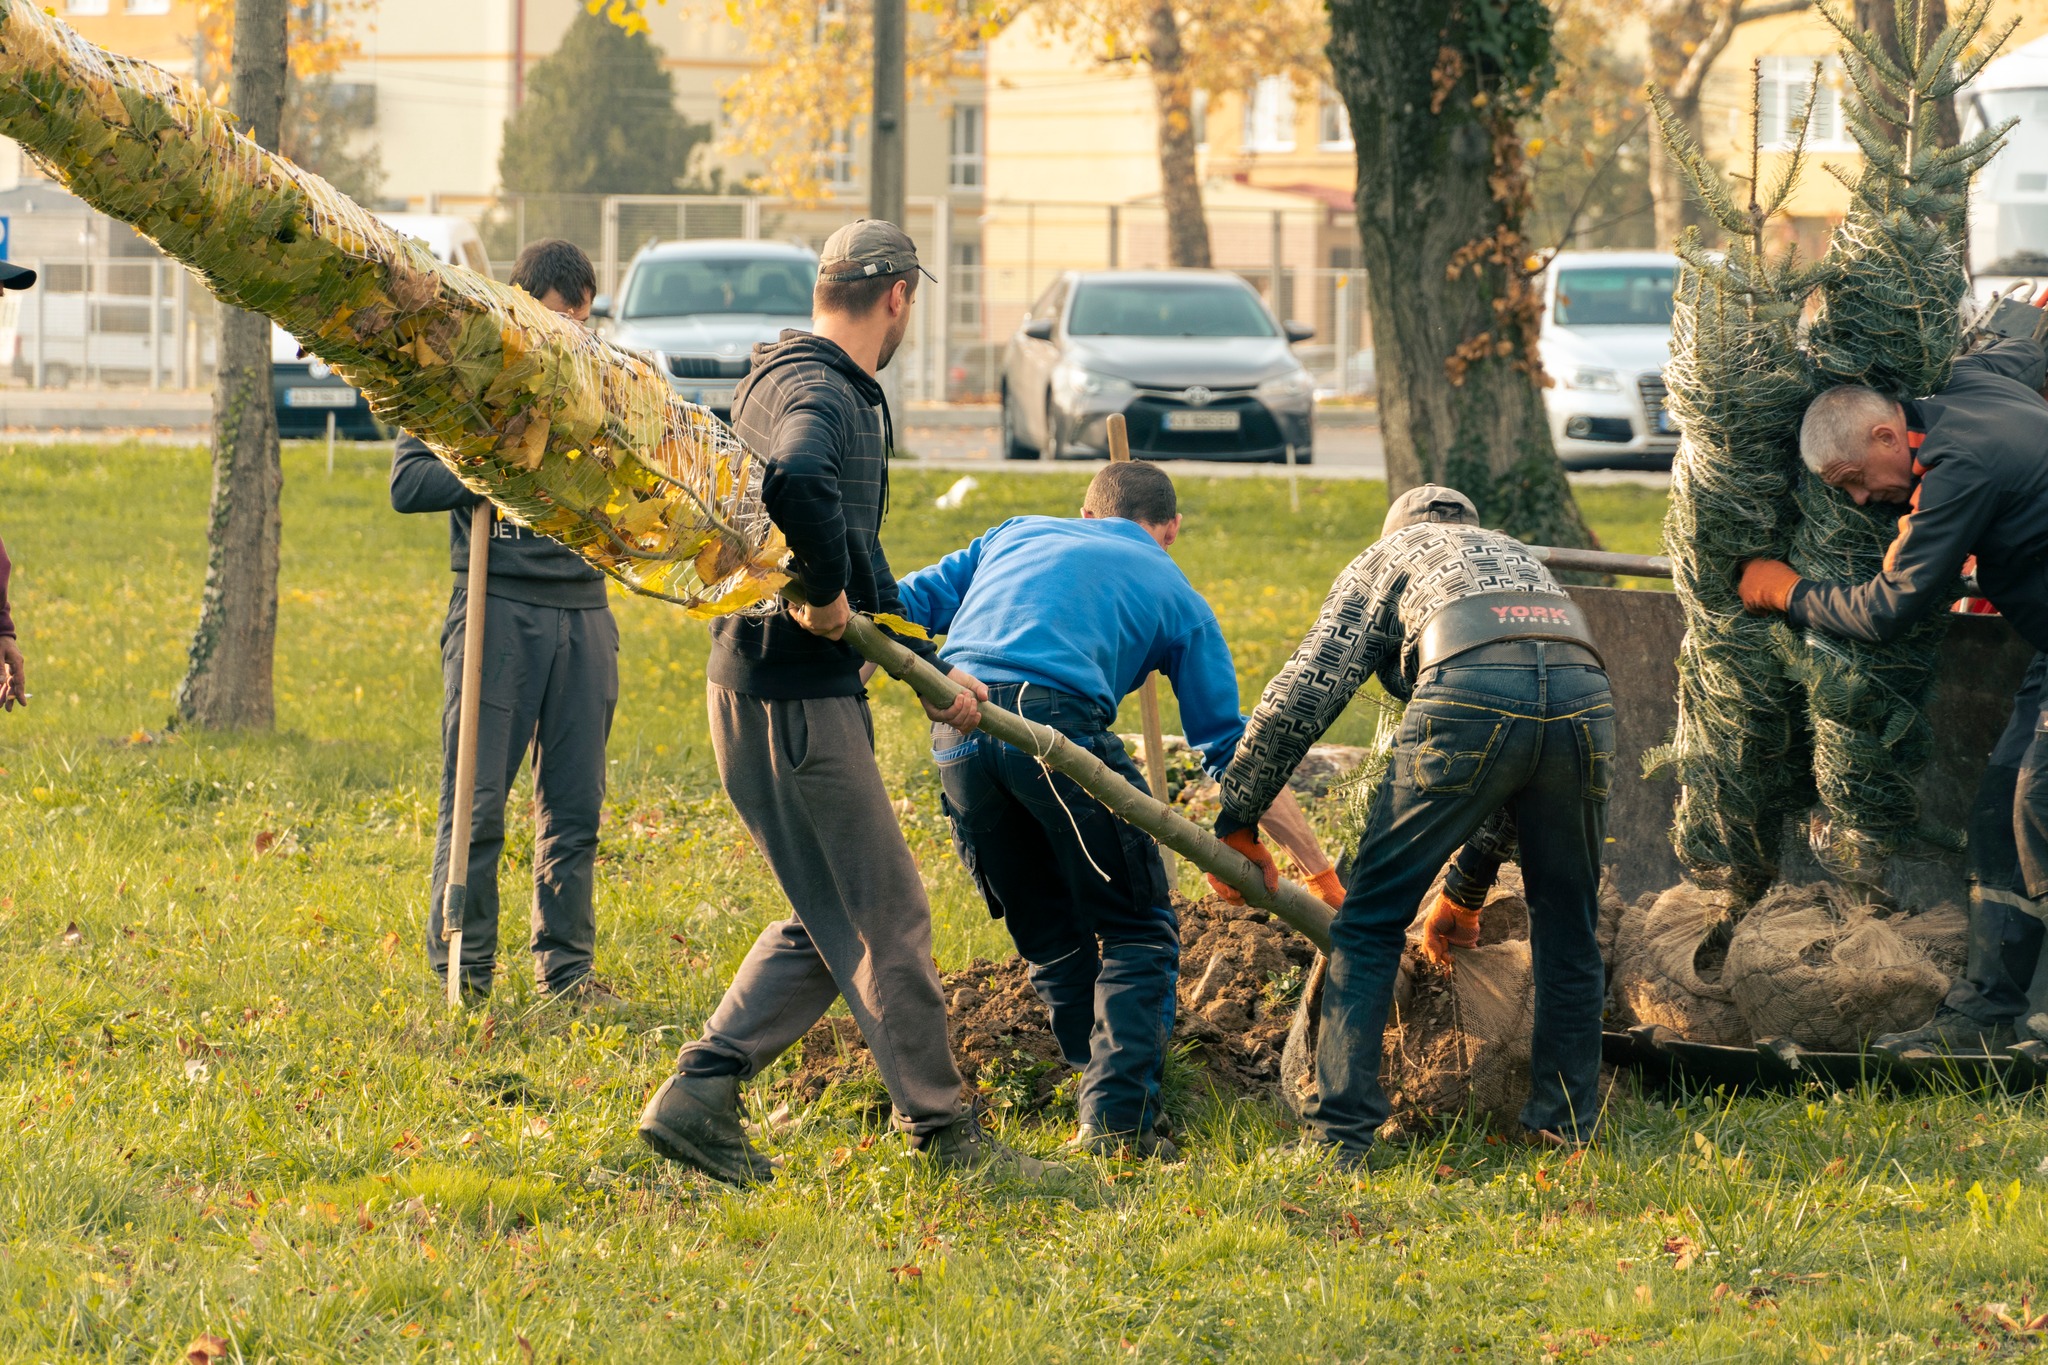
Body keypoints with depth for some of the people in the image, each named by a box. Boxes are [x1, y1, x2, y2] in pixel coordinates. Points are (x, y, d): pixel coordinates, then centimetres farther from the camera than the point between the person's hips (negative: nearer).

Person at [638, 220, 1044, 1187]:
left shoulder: (837, 392, 20)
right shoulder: (817, 392, -15)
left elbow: (859, 561, 28)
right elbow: (793, 482, -40)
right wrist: (825, 593, -24)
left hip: (810, 693, 10)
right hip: (790, 698, -10)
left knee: (830, 924, 13)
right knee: (883, 917, -2)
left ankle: (698, 1098, 10)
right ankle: (943, 1132, 6)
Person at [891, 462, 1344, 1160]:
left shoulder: (1017, 533, 32)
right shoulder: (1174, 593, 23)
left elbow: (911, 604, 20)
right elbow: (1233, 748, 21)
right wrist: (1320, 869, 25)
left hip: (956, 729, 4)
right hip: (1057, 719, -4)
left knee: (1053, 942, 18)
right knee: (1137, 934, 8)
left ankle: (1111, 1105, 19)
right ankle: (1118, 1116, -7)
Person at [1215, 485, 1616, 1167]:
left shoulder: (1385, 558, 31)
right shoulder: (1518, 556, 43)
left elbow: (1303, 692, 18)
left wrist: (1237, 818, 26)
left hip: (1470, 696, -4)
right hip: (1585, 696, 4)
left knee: (1370, 923, 6)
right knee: (1566, 931, 21)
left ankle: (1341, 1131, 0)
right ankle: (1567, 1126, 22)